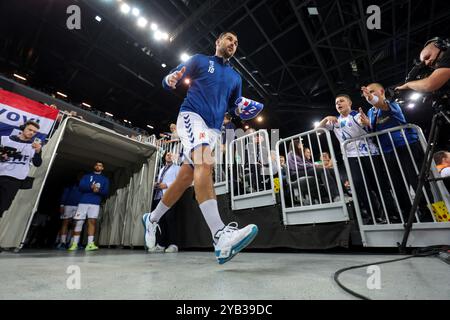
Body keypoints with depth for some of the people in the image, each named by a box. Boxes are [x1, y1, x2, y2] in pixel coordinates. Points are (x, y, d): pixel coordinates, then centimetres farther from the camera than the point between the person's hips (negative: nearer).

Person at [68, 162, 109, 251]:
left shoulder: (105, 179, 15)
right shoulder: (87, 176, 17)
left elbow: (106, 192, 5)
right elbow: (81, 186, 1)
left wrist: (98, 190, -15)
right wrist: (91, 187, -17)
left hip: (95, 203, -1)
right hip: (83, 202, 1)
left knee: (92, 221, -9)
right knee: (78, 222, 0)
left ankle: (90, 244, -10)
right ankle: (75, 244, 11)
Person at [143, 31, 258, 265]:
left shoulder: (235, 77, 25)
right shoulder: (199, 60, 14)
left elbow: (235, 106, 25)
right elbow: (168, 82, 11)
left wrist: (242, 109, 2)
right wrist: (171, 79, -14)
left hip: (213, 129, 5)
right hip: (191, 115, -5)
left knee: (185, 178, 1)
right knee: (204, 163, -31)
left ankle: (152, 219, 20)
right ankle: (221, 237, -40)